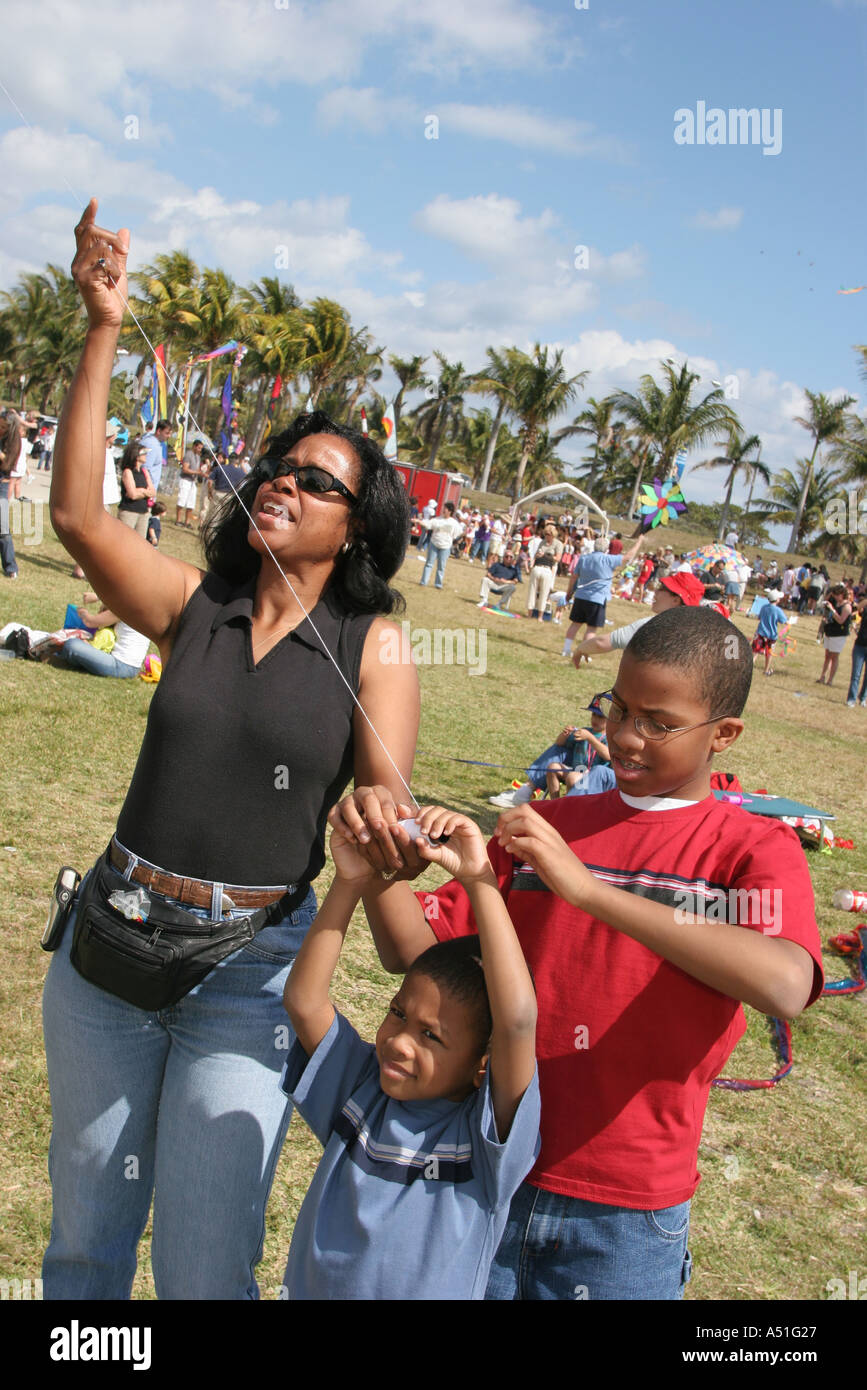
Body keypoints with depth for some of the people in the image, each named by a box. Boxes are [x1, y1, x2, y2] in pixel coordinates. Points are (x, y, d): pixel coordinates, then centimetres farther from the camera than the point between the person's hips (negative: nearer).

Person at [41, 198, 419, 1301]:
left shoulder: (374, 648, -7)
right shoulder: (191, 604, -1)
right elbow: (77, 515, -13)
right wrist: (102, 330, -16)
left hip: (251, 968, -2)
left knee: (204, 1259, 8)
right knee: (85, 1224, 20)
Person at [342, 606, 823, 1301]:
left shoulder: (754, 848, -7)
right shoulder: (549, 823, 6)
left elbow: (786, 987, -28)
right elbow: (415, 951, 3)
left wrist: (587, 888, -32)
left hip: (626, 1220, -3)